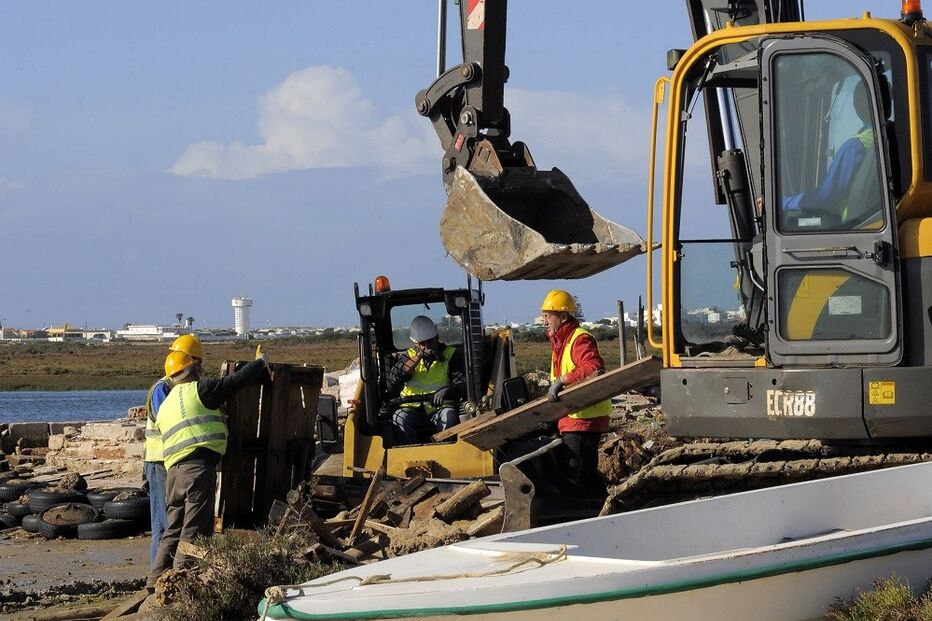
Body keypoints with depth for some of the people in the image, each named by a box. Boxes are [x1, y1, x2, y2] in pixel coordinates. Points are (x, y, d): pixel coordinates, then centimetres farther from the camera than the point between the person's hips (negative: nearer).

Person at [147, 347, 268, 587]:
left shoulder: (165, 406, 26)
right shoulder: (199, 389, 3)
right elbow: (236, 381, 4)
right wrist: (260, 363, 21)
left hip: (174, 470, 8)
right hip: (199, 468, -8)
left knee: (174, 529, 14)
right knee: (195, 530, -7)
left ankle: (156, 580, 12)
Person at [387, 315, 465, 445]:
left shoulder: (451, 355, 7)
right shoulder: (408, 356, 12)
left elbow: (463, 382, -6)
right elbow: (390, 384, -4)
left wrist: (446, 390, -30)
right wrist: (417, 358, -10)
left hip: (440, 407, -1)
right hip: (413, 408, 1)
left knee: (449, 415, -35)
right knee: (400, 418, -31)